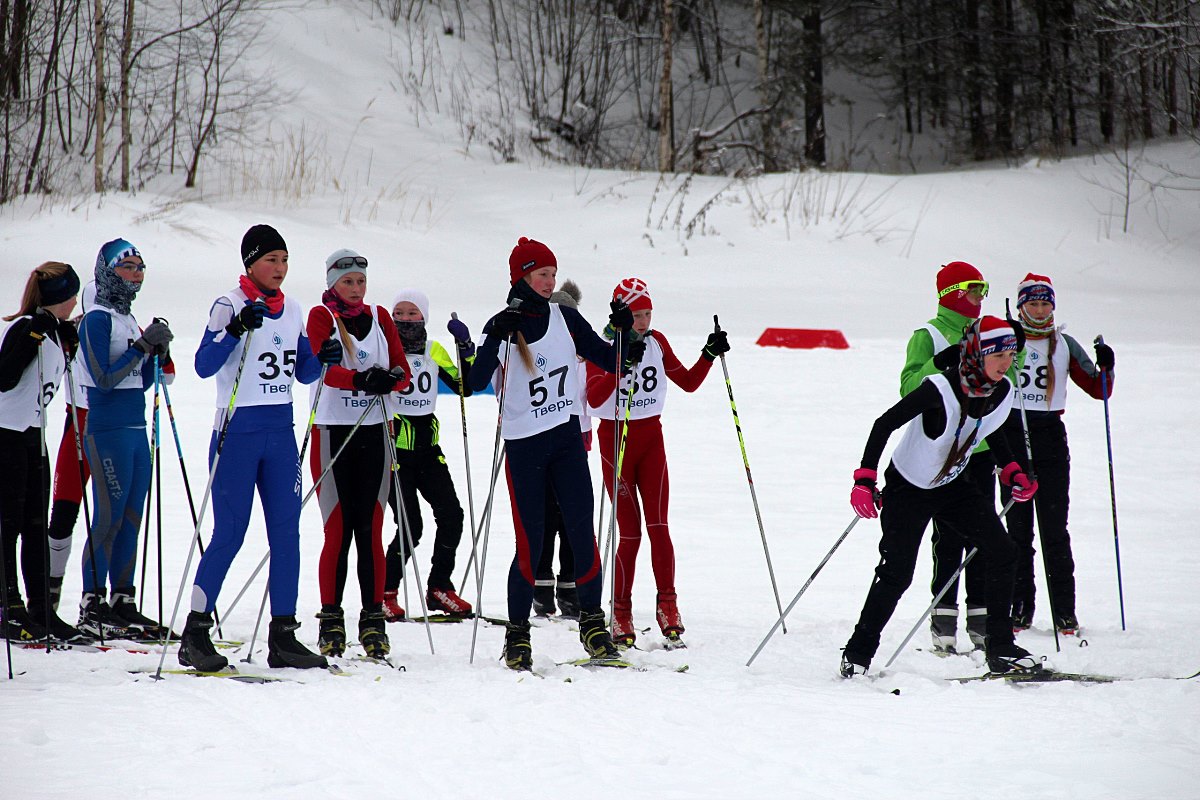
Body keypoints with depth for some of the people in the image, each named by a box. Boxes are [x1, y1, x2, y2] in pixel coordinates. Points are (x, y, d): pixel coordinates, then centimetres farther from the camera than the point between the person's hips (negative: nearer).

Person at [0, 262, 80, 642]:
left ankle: (40, 608, 11)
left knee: (36, 525, 8)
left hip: (33, 435, 9)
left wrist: (70, 342, 15)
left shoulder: (53, 330, 12)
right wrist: (32, 338, -30)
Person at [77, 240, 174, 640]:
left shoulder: (129, 321, 16)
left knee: (131, 520, 9)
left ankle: (123, 603, 13)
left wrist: (158, 353, 3)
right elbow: (104, 378, -17)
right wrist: (143, 347, -17)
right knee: (108, 519, -7)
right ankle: (91, 608, -3)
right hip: (108, 433, -9)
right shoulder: (97, 320, -9)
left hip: (135, 431, 9)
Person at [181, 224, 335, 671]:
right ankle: (195, 635, 2)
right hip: (238, 430, -6)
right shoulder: (229, 306, -6)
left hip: (280, 433, 6)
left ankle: (283, 637, 7)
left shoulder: (292, 312, 12)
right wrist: (236, 329, -30)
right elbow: (204, 366, -17)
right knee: (229, 534, -6)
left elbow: (303, 372, 19)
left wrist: (323, 360, -1)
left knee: (286, 533, 3)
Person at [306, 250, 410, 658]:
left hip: (374, 431, 3)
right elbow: (324, 368, -16)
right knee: (338, 532, -5)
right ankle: (331, 622, 1)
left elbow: (403, 369, 4)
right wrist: (360, 379, -35)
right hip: (333, 432, -3)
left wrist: (392, 378, -20)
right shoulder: (321, 317, 0)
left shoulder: (379, 316, 12)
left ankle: (373, 621, 2)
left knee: (370, 532, 1)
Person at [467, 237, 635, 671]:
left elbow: (610, 361, 12)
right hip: (524, 446, -3)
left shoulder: (565, 317, 7)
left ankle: (592, 621, 9)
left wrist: (624, 332, -5)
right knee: (530, 543, -5)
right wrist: (496, 339, -31)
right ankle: (517, 633, 7)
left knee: (582, 533, -3)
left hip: (567, 439, 3)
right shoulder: (503, 327, -4)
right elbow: (476, 382, -18)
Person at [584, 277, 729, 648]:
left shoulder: (656, 342, 5)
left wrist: (709, 355, -1)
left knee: (658, 526, -10)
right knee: (630, 532, -5)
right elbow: (593, 399, -21)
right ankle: (621, 613, 7)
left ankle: (667, 606, -6)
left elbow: (688, 382, 14)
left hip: (651, 438, 3)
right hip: (615, 439, -3)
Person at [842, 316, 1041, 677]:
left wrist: (1012, 472, 1)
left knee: (1003, 554, -3)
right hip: (909, 488, -6)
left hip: (954, 485, 6)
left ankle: (1000, 648, 8)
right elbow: (885, 424, -26)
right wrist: (865, 479, -31)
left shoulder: (1001, 392, -10)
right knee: (897, 573, -12)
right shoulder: (940, 389, -31)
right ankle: (857, 654, 5)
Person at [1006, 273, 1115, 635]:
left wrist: (1106, 366, -10)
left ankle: (1064, 611, -3)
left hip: (1050, 437, 0)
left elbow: (1098, 390, 9)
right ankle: (1020, 607, 8)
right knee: (1018, 528, 2)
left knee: (1054, 529, -5)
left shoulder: (1064, 345, 8)